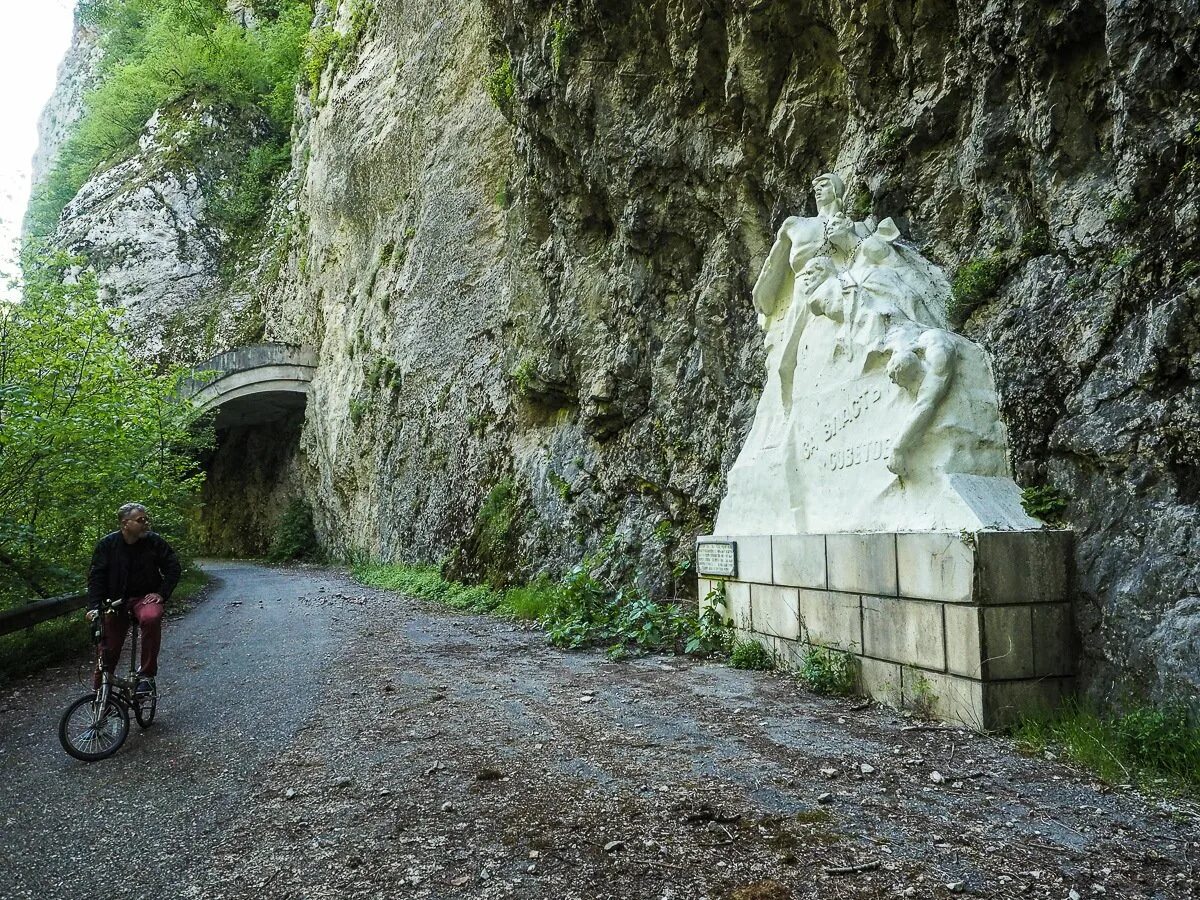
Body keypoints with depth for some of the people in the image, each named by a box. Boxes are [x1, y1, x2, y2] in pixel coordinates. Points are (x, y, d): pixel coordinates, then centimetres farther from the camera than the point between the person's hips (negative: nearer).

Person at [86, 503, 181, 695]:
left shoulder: (155, 541, -6)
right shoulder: (107, 544, -5)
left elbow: (172, 568, -1)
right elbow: (96, 576, -5)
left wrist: (162, 594, -11)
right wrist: (95, 606, -16)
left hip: (146, 597, -1)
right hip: (116, 600, 2)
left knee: (151, 618, -35)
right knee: (108, 650, 3)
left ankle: (147, 675, -23)